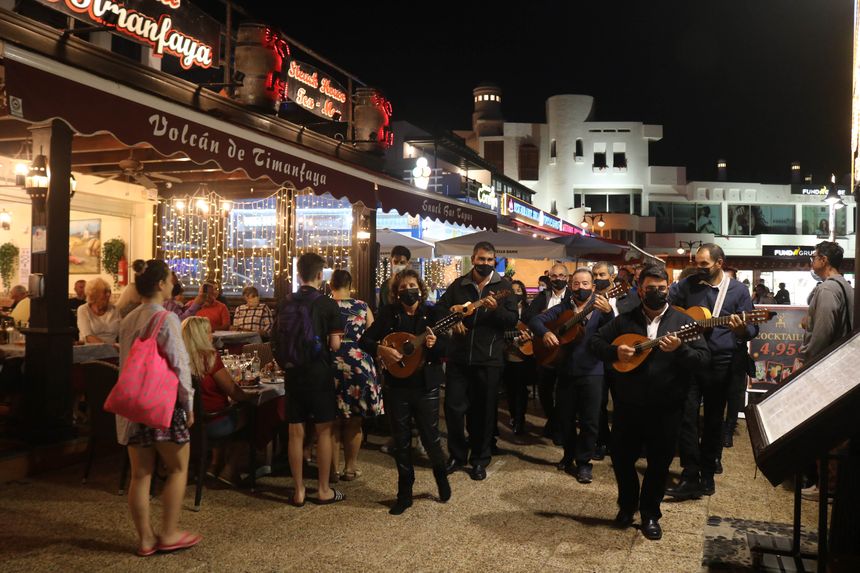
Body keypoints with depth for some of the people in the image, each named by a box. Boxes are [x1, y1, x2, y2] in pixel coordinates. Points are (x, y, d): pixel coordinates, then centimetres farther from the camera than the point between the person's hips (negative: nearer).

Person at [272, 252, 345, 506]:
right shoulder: (327, 304, -10)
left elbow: (276, 340, 7)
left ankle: (299, 491, 16)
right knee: (324, 431, 8)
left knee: (296, 432, 9)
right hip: (319, 373, -4)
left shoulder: (285, 304, 3)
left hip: (293, 372, 4)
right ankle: (324, 490, 15)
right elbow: (335, 344, -13)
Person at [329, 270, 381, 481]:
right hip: (359, 366, 0)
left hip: (332, 366, 0)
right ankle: (350, 467, 20)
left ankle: (333, 468, 17)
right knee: (354, 422, 12)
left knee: (333, 422, 11)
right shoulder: (363, 307, -1)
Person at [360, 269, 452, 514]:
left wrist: (435, 344, -25)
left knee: (430, 436, 5)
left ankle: (441, 475, 37)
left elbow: (448, 348, -4)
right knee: (401, 441, 10)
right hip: (397, 386, 2)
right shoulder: (388, 313, 0)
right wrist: (381, 349, -18)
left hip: (426, 386, -1)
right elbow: (365, 340, 1)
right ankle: (404, 494, 24)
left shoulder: (432, 313, -3)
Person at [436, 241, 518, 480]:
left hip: (489, 359, -2)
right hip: (458, 357, 2)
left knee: (483, 411, 5)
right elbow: (439, 309, 13)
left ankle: (480, 459, 21)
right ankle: (457, 454, 22)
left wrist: (496, 309, -23)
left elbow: (513, 320, -5)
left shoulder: (503, 285, 1)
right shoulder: (458, 285, 7)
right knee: (453, 407, 2)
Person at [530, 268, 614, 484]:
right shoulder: (562, 308, 6)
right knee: (564, 417, 12)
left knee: (589, 420, 2)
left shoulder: (600, 308, -2)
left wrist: (608, 312, -37)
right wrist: (545, 332, -23)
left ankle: (583, 463, 16)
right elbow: (535, 320, -1)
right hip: (566, 371, 3)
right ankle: (570, 456, 32)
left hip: (592, 372, -3)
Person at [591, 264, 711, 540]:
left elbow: (704, 360, -8)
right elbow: (595, 341, 7)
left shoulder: (683, 321, -1)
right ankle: (627, 505, 36)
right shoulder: (625, 320, 4)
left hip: (666, 408, -1)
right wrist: (615, 351, -12)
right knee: (621, 457, 11)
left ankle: (650, 513, 29)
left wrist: (680, 349, -27)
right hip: (628, 405, 2)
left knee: (659, 463, 9)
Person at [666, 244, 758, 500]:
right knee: (687, 416, -7)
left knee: (714, 419, 11)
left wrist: (742, 329, -23)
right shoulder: (687, 285, 4)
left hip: (721, 363, -1)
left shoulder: (738, 290, 0)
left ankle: (707, 474, 24)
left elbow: (753, 329, 0)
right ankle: (691, 476, -2)